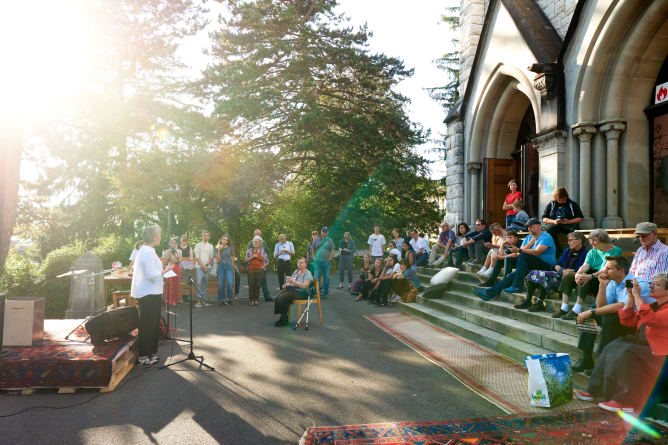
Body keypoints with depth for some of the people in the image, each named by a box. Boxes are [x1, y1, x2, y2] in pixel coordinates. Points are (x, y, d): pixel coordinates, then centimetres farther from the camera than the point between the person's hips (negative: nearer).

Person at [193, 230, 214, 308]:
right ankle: (199, 300, -13)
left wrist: (206, 265, -7)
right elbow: (197, 257, -2)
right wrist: (203, 266, -10)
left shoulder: (210, 246, 12)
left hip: (207, 267, 3)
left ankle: (203, 300, 10)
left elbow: (211, 258, 10)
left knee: (205, 284, 5)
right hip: (199, 267, -3)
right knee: (198, 283, -12)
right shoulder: (198, 245, 4)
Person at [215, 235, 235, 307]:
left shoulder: (230, 248, 6)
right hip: (220, 267, 1)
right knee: (221, 284, 0)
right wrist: (219, 250, -9)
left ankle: (229, 299, -1)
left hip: (229, 266, 0)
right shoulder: (218, 248, 5)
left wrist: (233, 264, 16)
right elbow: (217, 260, -4)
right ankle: (222, 300, 11)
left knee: (230, 284, -14)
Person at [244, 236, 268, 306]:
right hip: (251, 270, 0)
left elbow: (267, 261, 13)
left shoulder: (263, 251, 9)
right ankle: (251, 300, 4)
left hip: (259, 270, 1)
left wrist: (263, 267, 0)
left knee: (258, 285, 0)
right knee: (251, 285, -3)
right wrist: (252, 256, -10)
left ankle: (256, 299, 10)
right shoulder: (250, 251, 6)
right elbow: (245, 260, 2)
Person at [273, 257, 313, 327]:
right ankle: (282, 317, -11)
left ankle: (284, 319, -12)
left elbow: (305, 286, -19)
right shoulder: (296, 271, 18)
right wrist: (286, 284, 2)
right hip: (290, 289, 8)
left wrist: (292, 281, -24)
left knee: (282, 298, -26)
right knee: (277, 297, -18)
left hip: (300, 292, -8)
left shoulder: (308, 274, -6)